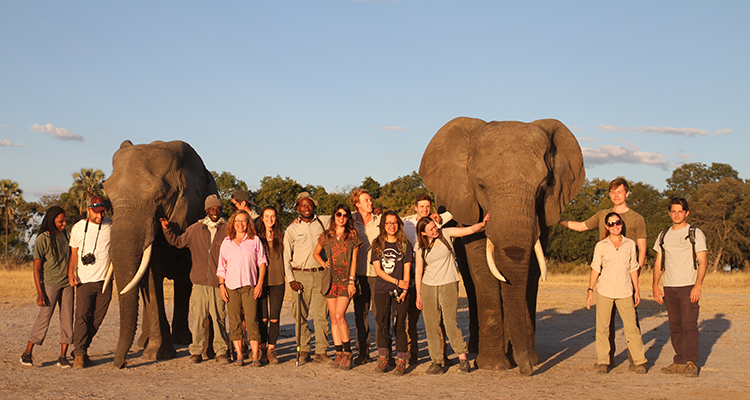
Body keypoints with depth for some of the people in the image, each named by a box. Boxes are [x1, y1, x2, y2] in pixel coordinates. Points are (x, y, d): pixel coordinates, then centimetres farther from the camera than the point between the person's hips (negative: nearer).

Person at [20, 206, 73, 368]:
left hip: (66, 283, 6)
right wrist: (40, 292, -16)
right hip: (49, 284, -5)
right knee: (44, 318, -7)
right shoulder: (42, 240, -10)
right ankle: (27, 353, 7)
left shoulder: (63, 234, 8)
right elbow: (37, 267, -11)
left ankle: (63, 357, 3)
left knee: (67, 319, 0)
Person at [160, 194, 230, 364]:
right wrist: (167, 229, 8)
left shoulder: (227, 230, 5)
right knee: (198, 317, -1)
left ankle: (221, 351, 9)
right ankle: (196, 351, 7)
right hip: (200, 281, 1)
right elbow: (178, 242, 19)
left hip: (219, 282, -1)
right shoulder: (195, 229, 10)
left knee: (219, 318, 1)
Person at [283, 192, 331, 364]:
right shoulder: (292, 229, 7)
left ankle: (321, 352, 3)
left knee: (321, 315, -2)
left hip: (320, 274, 1)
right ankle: (303, 350, 10)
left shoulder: (323, 222, 9)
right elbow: (286, 256, 7)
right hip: (300, 275, 0)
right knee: (300, 315, 0)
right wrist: (291, 279, -2)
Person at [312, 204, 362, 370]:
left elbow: (354, 260, 0)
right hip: (331, 279, 4)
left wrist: (351, 281, -7)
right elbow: (316, 253, 23)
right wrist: (322, 263, 4)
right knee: (333, 319, 4)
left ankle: (347, 352, -3)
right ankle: (339, 353, 11)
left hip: (345, 279, -3)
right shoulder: (326, 235, 9)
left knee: (339, 315, -15)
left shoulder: (353, 236, 2)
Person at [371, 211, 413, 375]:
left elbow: (407, 270, 3)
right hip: (382, 289, 1)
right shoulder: (377, 244, 8)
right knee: (382, 323, -1)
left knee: (399, 325, -4)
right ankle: (383, 358, 8)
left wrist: (404, 289, -8)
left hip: (400, 291, -1)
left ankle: (401, 361, -1)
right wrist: (396, 281, -7)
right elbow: (378, 269, 2)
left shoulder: (405, 244, 6)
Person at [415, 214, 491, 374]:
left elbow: (470, 230, -9)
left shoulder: (446, 234, -3)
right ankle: (436, 362, 7)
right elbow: (418, 271, 6)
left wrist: (482, 223, -28)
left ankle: (462, 358, -2)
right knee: (431, 324, -1)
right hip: (428, 286, 2)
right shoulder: (421, 247, 1)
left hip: (448, 284, -2)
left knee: (450, 321, -13)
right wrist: (418, 294, 5)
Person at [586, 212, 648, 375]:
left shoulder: (630, 244, 8)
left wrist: (637, 290, 10)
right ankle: (603, 362, 10)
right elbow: (595, 269, 7)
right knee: (602, 327, 1)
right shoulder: (601, 246, 4)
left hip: (625, 291, 0)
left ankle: (640, 361, 7)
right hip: (604, 291, 0)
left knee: (631, 326, -2)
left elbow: (633, 268, 13)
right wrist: (590, 290, 2)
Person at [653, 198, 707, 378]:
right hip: (669, 288, 5)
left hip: (689, 287, -5)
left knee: (689, 325, -10)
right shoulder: (664, 235, 15)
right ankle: (679, 362, 11)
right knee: (675, 327, 6)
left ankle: (691, 363, -9)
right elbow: (659, 263, 17)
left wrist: (698, 286, -15)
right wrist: (655, 285, 5)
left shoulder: (695, 233, 1)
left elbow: (703, 261, -5)